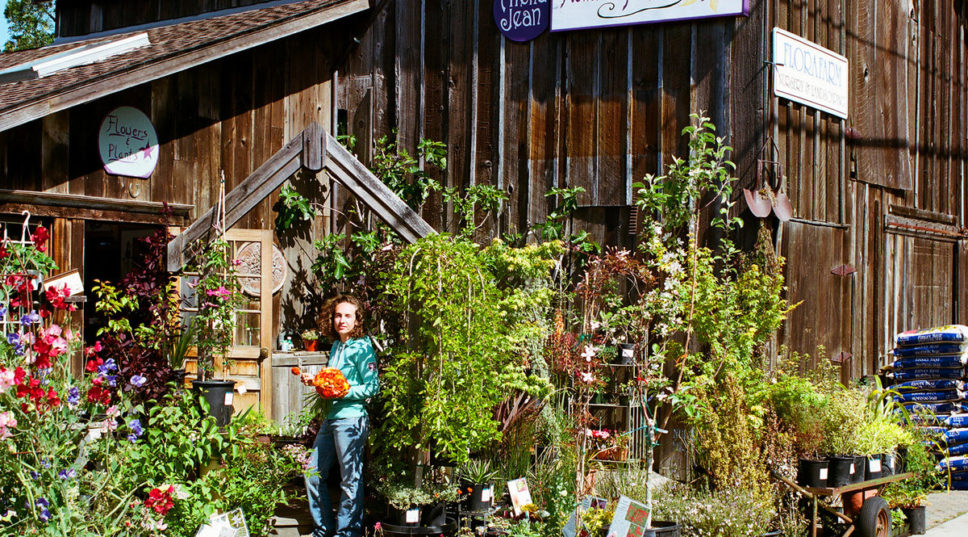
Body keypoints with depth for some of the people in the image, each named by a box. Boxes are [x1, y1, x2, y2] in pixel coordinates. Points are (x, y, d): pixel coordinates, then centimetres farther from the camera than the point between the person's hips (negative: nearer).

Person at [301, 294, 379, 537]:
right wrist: (315, 381, 10)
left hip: (351, 419, -9)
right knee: (313, 474, 13)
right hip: (331, 417, 9)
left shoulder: (362, 348, -8)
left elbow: (371, 387, -13)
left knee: (350, 479, -1)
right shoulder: (336, 346, 15)